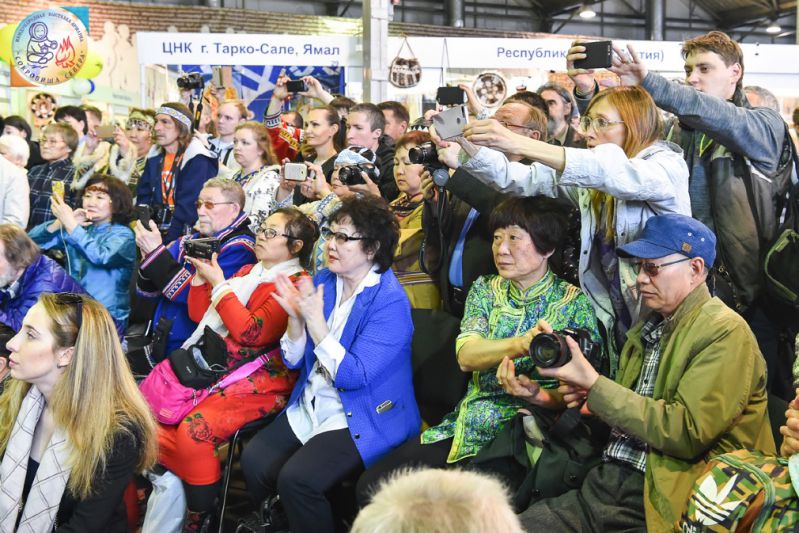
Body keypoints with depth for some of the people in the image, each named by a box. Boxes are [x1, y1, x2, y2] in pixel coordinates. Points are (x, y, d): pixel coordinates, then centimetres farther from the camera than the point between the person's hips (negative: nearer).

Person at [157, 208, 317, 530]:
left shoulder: (296, 284, -7)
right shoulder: (247, 272, 18)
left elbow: (252, 333, -17)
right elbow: (199, 315, 20)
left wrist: (219, 284, -12)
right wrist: (201, 274, 6)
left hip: (261, 380, -8)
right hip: (217, 366, 8)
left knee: (195, 429, -29)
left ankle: (198, 518, -10)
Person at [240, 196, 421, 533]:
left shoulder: (390, 302, -15)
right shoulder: (322, 282, 5)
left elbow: (353, 376, -20)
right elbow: (293, 361, 7)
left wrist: (315, 320, -24)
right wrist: (296, 317, -12)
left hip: (363, 418, -6)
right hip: (310, 407, 7)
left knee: (296, 479, -25)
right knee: (254, 461, -14)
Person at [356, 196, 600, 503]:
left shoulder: (574, 304, -3)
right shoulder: (485, 290, 8)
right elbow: (466, 356, -10)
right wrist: (521, 344, -30)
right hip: (468, 428, 4)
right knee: (372, 486, -9)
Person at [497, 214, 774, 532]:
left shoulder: (725, 333, -6)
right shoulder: (647, 328, 18)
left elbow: (687, 432, -17)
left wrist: (592, 384, -16)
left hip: (660, 502, -7)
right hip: (604, 484, 7)